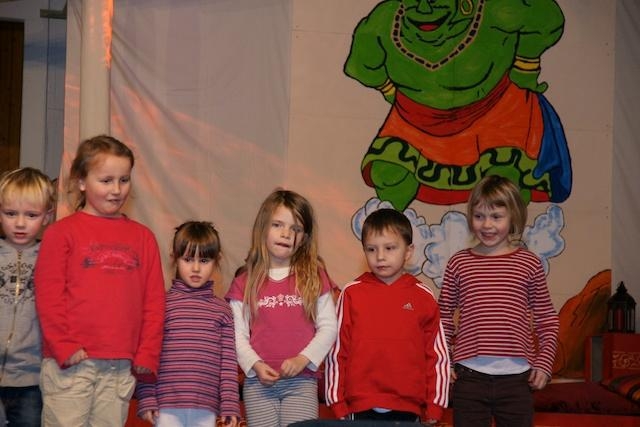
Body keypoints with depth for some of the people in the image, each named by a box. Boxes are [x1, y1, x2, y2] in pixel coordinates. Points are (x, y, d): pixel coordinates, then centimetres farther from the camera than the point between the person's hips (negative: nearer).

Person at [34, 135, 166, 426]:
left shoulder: (143, 237, 12)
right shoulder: (61, 232, 2)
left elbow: (154, 301, 10)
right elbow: (48, 296, -3)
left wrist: (146, 356, 4)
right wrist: (65, 348, -10)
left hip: (122, 369, 3)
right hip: (70, 365, -3)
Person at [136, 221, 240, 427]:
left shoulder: (222, 309, 8)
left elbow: (228, 361, 6)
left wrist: (230, 405, 2)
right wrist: (146, 399, -5)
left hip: (206, 409, 2)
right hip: (167, 406, -2)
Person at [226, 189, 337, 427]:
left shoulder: (314, 278, 5)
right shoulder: (244, 284, 6)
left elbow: (328, 327, 2)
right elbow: (238, 335, 4)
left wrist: (302, 359, -10)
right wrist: (255, 365, -12)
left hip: (301, 380, 0)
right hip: (259, 380, 1)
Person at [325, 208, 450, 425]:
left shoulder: (423, 297, 4)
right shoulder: (352, 293, 3)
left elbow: (437, 356, 6)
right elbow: (336, 352, 4)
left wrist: (434, 408, 4)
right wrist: (338, 405, 3)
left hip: (408, 409, 1)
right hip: (360, 407, 0)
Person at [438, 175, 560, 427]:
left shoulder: (529, 263, 2)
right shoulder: (459, 263, 3)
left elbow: (547, 319, 9)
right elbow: (443, 318, 9)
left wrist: (544, 363, 2)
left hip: (516, 377, 0)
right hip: (469, 377, 0)